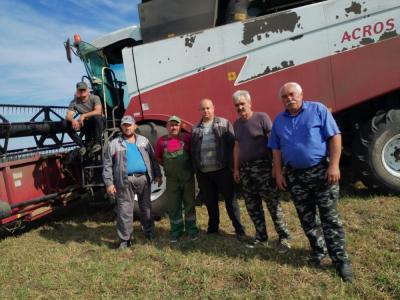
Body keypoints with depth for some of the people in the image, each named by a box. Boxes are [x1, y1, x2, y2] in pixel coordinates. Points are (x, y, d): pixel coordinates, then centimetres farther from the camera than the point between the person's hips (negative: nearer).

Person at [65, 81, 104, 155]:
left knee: (97, 116, -38)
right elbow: (68, 116, -13)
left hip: (98, 124, -3)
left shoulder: (94, 98, -13)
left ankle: (97, 143, -23)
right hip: (86, 125, 3)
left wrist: (84, 115, -40)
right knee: (67, 123, -18)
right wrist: (73, 120, -37)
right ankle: (82, 145, -10)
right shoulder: (74, 102, -5)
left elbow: (98, 111, -29)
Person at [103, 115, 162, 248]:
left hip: (143, 178, 2)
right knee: (125, 210, -1)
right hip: (125, 181, -2)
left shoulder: (144, 141, 13)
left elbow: (153, 159, 14)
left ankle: (150, 233, 26)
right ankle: (124, 239, 9)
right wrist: (109, 183, -6)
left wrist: (157, 175, 8)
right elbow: (107, 165, 1)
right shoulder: (114, 144, 5)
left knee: (146, 207, 12)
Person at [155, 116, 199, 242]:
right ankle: (176, 230, 24)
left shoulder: (186, 138, -5)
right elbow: (158, 158, 13)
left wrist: (191, 165, -1)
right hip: (172, 179, 2)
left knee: (189, 203, 9)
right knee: (173, 206, 9)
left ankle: (191, 229, 23)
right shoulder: (161, 141, 2)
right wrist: (168, 165, 3)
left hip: (188, 177, -1)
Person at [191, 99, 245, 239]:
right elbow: (193, 152, 13)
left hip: (222, 170, -3)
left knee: (230, 200, 3)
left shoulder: (224, 123, 2)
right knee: (210, 202, 14)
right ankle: (213, 227, 29)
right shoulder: (195, 130, 11)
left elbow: (232, 145, -3)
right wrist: (196, 171, 7)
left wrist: (231, 166, -9)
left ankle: (239, 229, 14)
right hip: (204, 173, 3)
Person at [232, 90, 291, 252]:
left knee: (273, 203, -4)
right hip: (245, 169, 7)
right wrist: (236, 168, 15)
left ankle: (283, 237, 8)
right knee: (252, 206, 9)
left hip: (262, 166, -6)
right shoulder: (237, 124, 13)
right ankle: (261, 237, 21)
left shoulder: (262, 117, -6)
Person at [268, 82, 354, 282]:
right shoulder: (279, 121, 9)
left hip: (321, 170, -4)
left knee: (330, 217, -1)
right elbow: (276, 149, 12)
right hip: (295, 175, 4)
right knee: (307, 218, 11)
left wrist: (334, 165, -15)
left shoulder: (318, 109, -3)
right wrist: (278, 173, 5)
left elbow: (334, 137, -8)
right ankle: (318, 251, 29)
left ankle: (340, 259, 9)